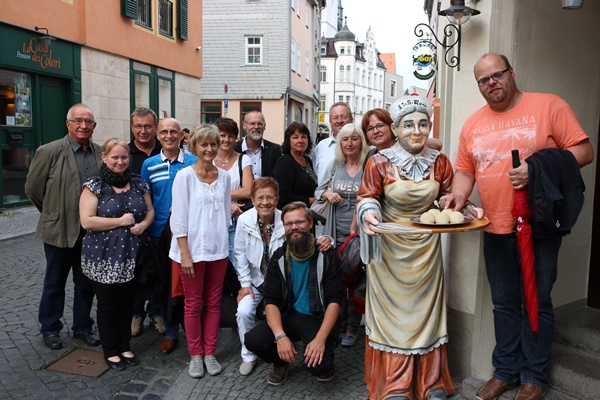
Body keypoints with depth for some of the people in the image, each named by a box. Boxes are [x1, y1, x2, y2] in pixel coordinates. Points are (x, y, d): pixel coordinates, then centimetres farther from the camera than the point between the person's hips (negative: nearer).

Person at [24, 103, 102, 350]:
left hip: (91, 232, 3)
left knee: (86, 283, 14)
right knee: (54, 284, 14)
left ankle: (82, 327, 31)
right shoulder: (49, 152, -10)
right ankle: (50, 329, 31)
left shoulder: (101, 153, 1)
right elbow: (32, 188, -2)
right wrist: (53, 213, 5)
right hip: (59, 231, -3)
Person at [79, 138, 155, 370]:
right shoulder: (94, 185, -7)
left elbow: (150, 211, 12)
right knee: (107, 304, 9)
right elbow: (87, 221, -15)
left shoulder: (137, 183, 6)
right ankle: (110, 351, 25)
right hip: (104, 257, -4)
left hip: (131, 255, 4)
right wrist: (121, 221, -17)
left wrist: (143, 225, -9)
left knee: (127, 302, 14)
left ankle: (125, 347, 30)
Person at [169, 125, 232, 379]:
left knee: (213, 302, 10)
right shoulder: (185, 176, -7)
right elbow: (179, 217, -9)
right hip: (192, 248, -4)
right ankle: (195, 355, 22)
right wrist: (185, 253, -13)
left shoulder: (224, 176, 6)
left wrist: (222, 240, 8)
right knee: (193, 303, 8)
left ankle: (209, 353, 23)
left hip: (218, 248, 4)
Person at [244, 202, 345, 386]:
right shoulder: (279, 258, 1)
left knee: (318, 365, -29)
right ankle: (281, 362, 12)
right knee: (253, 340, -22)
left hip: (318, 318, -3)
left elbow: (335, 300, -11)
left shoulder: (326, 256, -7)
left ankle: (326, 363, 11)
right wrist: (280, 336, -21)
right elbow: (271, 300, -4)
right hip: (288, 316, 3)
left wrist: (320, 339, -24)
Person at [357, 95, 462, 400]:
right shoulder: (380, 162, -12)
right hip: (390, 248, -3)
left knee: (426, 308, 12)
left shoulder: (439, 162, -2)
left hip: (426, 248, 3)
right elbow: (368, 198, -5)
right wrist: (369, 214, -25)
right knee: (392, 309, 7)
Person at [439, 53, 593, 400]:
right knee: (505, 304, 15)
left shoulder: (549, 106, -4)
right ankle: (506, 371, 30)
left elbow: (584, 151, -7)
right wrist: (459, 194, -8)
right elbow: (465, 170, 12)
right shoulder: (473, 124, 8)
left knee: (537, 303, 8)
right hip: (496, 229, 4)